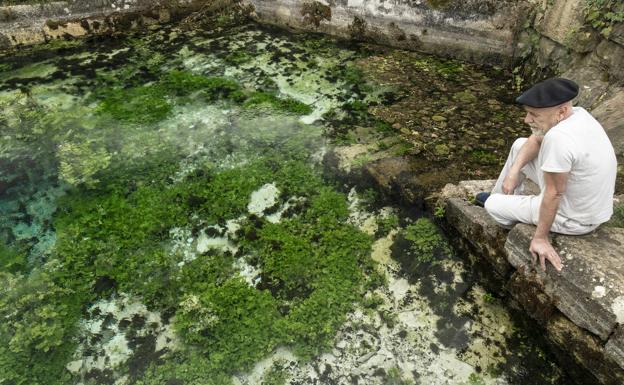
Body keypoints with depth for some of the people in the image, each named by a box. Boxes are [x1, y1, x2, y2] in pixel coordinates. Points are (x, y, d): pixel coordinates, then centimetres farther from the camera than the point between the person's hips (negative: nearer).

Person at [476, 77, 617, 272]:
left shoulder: (558, 137, -36)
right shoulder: (577, 114, -10)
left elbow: (553, 194, -29)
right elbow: (536, 140, 6)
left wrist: (540, 238, -19)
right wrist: (515, 170, -6)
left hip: (574, 219, -8)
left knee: (492, 204, 2)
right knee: (519, 146, 14)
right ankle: (503, 196, 34)